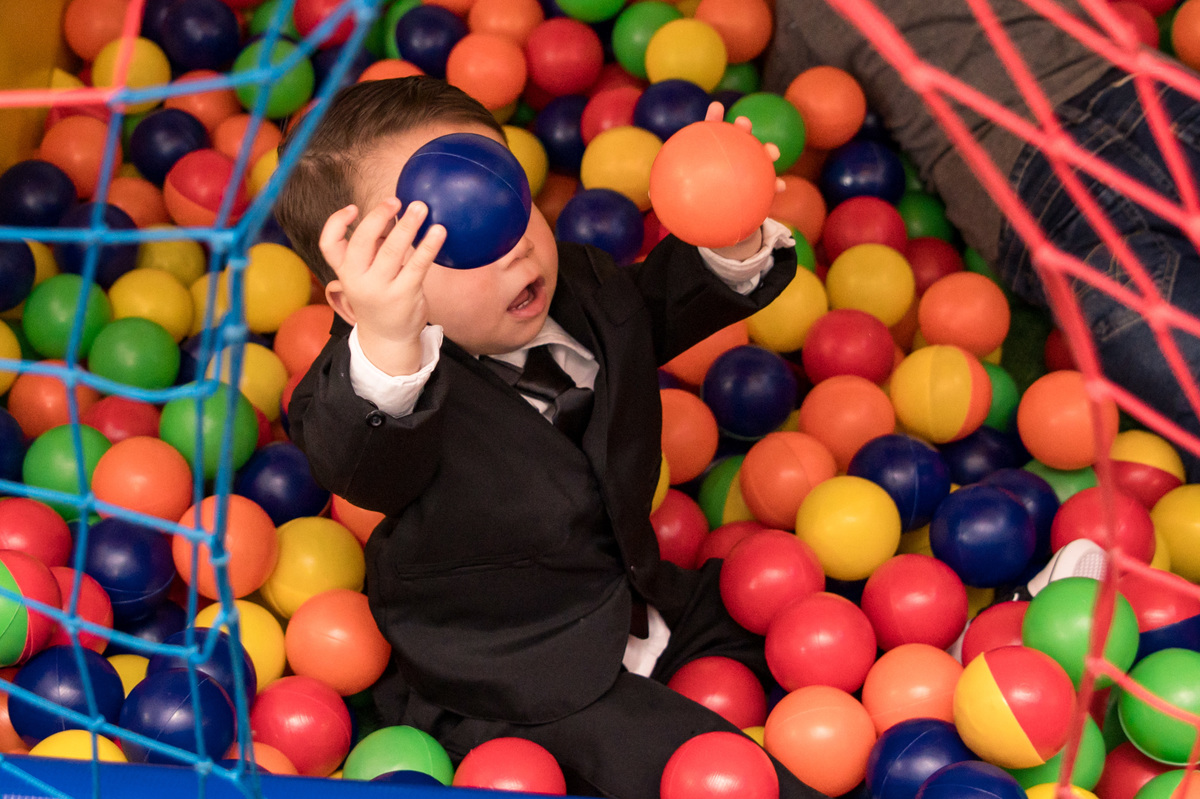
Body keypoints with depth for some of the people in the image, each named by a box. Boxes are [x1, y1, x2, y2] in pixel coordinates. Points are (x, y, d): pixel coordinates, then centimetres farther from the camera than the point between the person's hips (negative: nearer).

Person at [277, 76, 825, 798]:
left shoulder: (581, 285, -7)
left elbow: (665, 302, 9)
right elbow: (359, 460, -49)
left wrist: (731, 243, -15)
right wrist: (386, 347, -72)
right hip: (529, 696, -7)